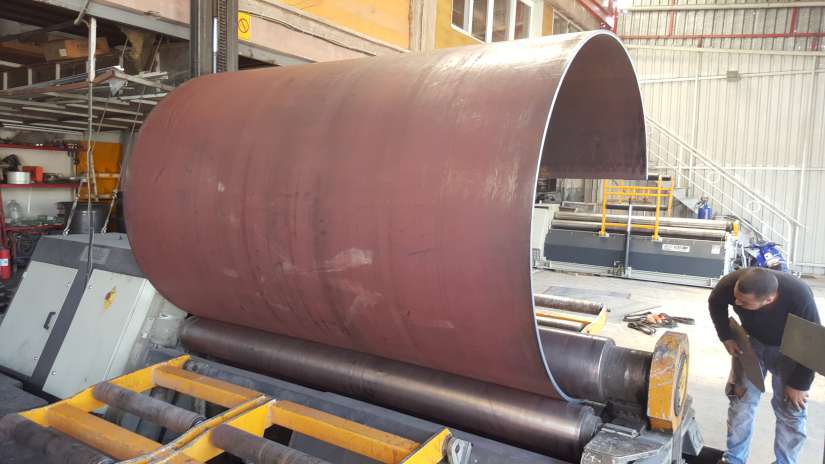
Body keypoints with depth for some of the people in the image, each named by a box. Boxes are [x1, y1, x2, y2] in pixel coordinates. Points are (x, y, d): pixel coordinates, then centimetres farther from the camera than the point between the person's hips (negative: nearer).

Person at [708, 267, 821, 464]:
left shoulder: (800, 298, -40)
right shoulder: (731, 283, -35)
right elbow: (715, 303, -8)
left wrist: (799, 384, -15)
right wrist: (726, 337, -12)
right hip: (751, 341, 2)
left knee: (791, 409, 1)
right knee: (741, 399, 2)